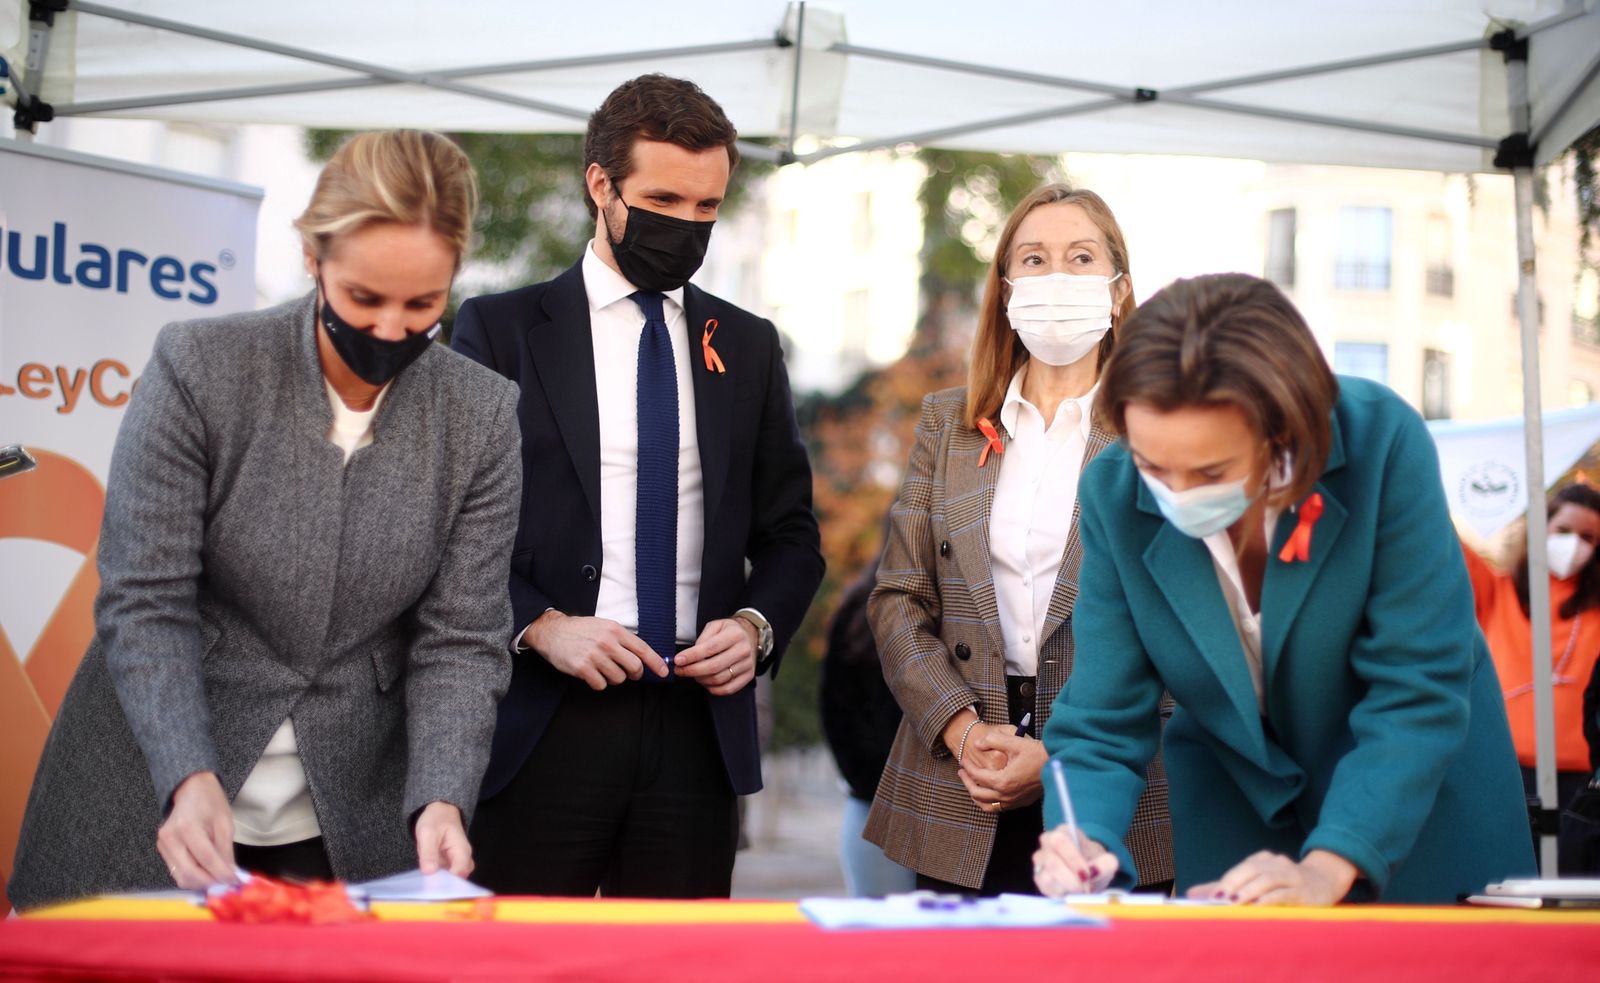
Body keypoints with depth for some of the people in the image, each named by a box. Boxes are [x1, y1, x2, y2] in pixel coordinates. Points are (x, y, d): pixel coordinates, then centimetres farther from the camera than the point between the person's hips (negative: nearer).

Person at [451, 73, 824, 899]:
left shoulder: (747, 346, 14)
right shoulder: (500, 330, 4)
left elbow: (790, 531, 17)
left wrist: (756, 624, -2)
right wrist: (540, 626, -14)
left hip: (698, 729, 3)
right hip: (542, 728, -3)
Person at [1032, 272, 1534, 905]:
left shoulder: (1385, 447, -27)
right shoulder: (1113, 496, -18)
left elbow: (1417, 693, -26)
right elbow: (1101, 724, -15)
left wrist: (1327, 870, -36)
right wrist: (1085, 843, -35)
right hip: (1237, 814, 2)